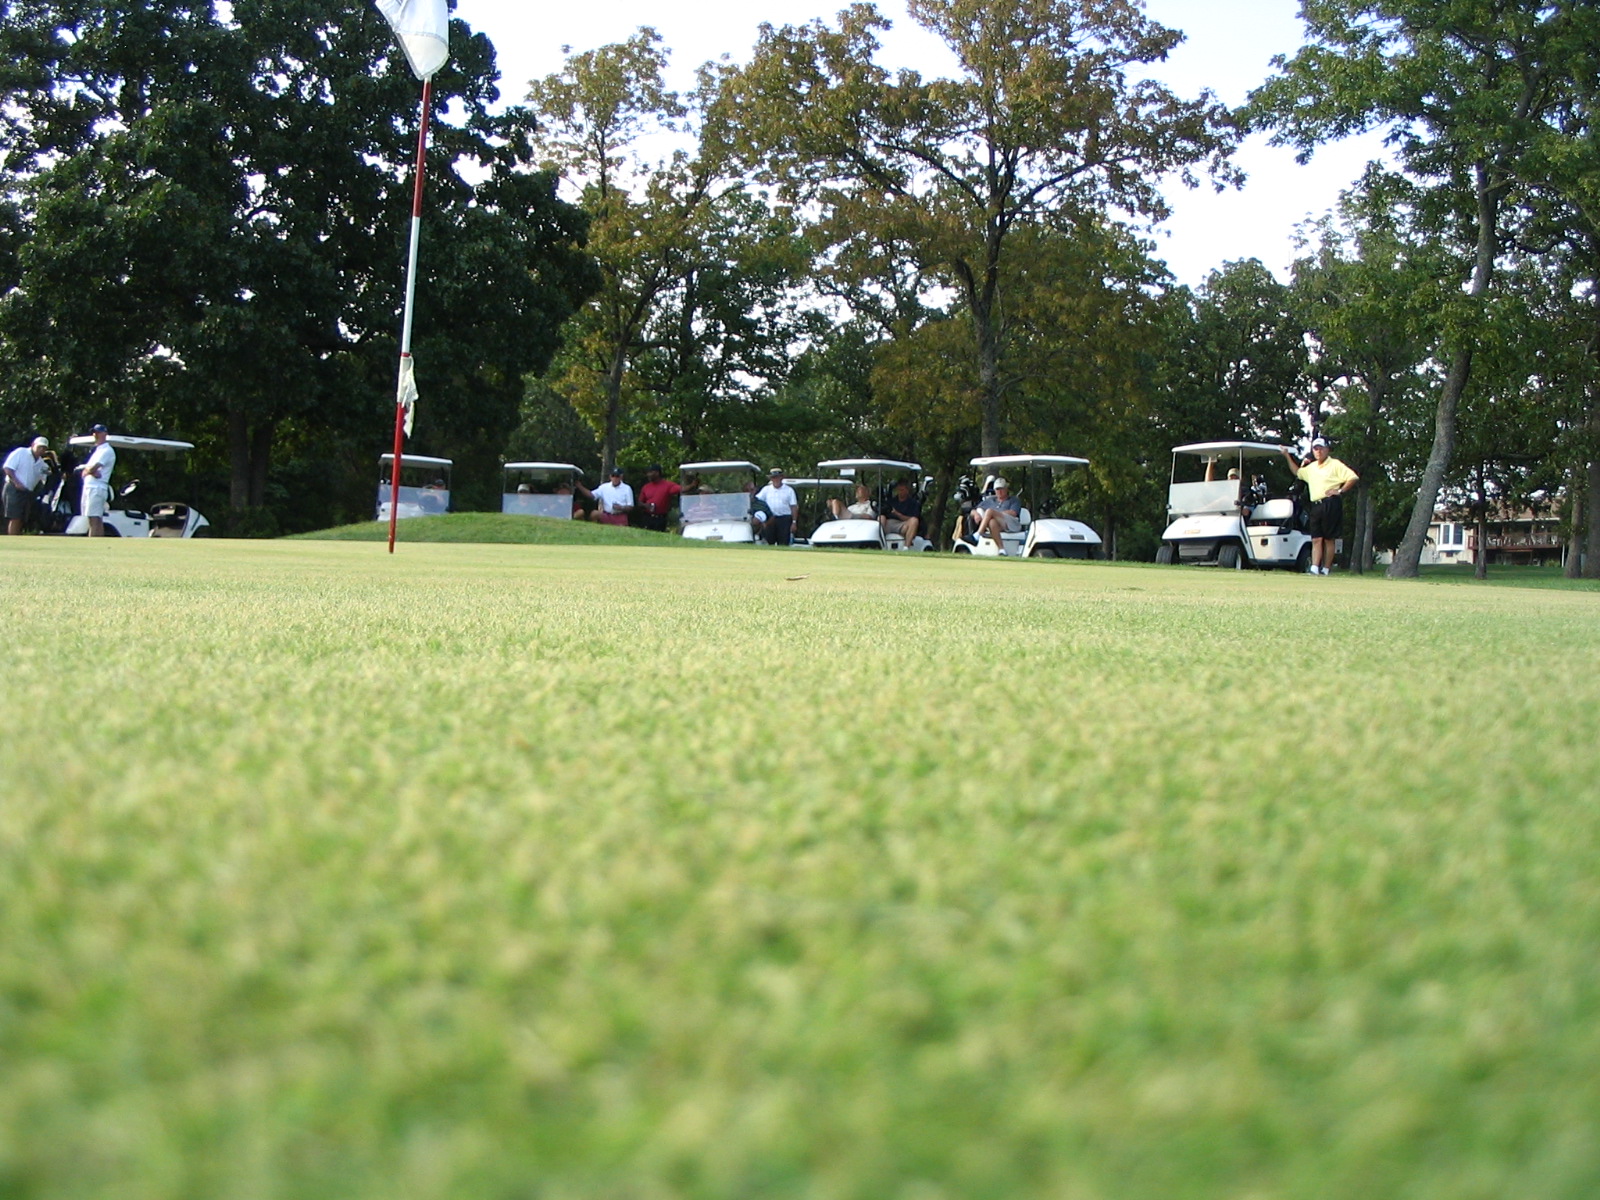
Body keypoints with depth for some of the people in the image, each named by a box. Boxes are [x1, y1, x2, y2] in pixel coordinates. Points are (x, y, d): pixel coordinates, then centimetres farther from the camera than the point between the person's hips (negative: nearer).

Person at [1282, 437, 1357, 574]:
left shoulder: (1335, 464, 0)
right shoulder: (1311, 467, 19)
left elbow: (1353, 477, -7)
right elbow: (1297, 472, 38)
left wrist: (1340, 491, -14)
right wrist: (1287, 456, 31)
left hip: (1331, 505, -6)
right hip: (1315, 505, 6)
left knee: (1329, 539, 0)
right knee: (1316, 539, -2)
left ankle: (1326, 569, 3)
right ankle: (1314, 568, -8)